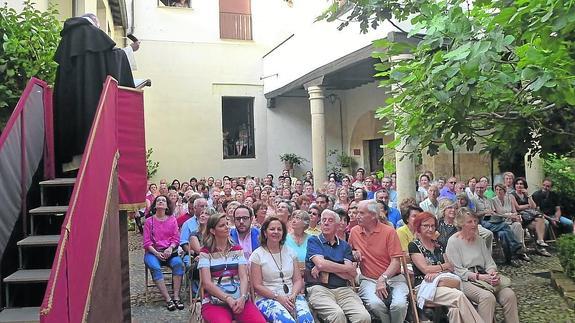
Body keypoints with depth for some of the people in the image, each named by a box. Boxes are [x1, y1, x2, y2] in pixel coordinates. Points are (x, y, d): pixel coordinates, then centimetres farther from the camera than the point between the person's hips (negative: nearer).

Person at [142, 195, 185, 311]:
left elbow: (175, 239, 8)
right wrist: (156, 253, -13)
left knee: (178, 263, -30)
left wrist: (170, 248, -13)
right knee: (155, 267, -33)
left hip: (169, 251, 1)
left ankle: (176, 297, -27)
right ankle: (168, 299, -31)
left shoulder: (172, 220, 10)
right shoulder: (149, 221, 6)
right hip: (153, 252, -1)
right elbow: (147, 242, 2)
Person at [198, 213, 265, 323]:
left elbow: (243, 277, 5)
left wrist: (242, 298, -13)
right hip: (214, 302, -2)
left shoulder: (238, 250, 15)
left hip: (239, 300, 3)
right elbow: (207, 283, -4)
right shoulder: (205, 253, 5)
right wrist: (228, 299, -15)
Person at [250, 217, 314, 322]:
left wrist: (293, 295, -10)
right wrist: (278, 297, -14)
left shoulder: (290, 252, 14)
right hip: (267, 298, -3)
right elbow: (257, 286, -4)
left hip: (291, 296, 3)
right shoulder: (257, 255, 1)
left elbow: (298, 280, 10)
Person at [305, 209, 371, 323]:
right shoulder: (313, 241, 10)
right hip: (319, 288, -3)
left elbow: (352, 274, 6)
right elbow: (320, 263, -9)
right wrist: (346, 268, 2)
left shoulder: (344, 246, 18)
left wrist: (327, 266, -3)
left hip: (343, 288, 3)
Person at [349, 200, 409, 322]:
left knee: (399, 304, -29)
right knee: (375, 303, -30)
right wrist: (354, 253, 2)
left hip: (392, 277, -1)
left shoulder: (389, 232, -4)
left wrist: (383, 279, -19)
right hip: (368, 279, 2)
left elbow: (396, 261, -8)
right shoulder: (354, 231, 8)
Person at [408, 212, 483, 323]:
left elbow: (451, 268, 12)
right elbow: (425, 269, -7)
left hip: (443, 283, 5)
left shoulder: (439, 246, 20)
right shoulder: (414, 245, 2)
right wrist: (444, 266, 6)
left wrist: (436, 273, -9)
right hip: (425, 286, -5)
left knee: (455, 309, -30)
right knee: (459, 296, -31)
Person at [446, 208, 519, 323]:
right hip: (466, 280, -6)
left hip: (484, 276, 6)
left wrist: (492, 273, -8)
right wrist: (479, 277, -19)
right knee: (488, 297, -33)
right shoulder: (453, 241, -5)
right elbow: (458, 270, -10)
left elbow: (489, 262, 14)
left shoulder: (478, 238, 16)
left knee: (509, 294, -19)